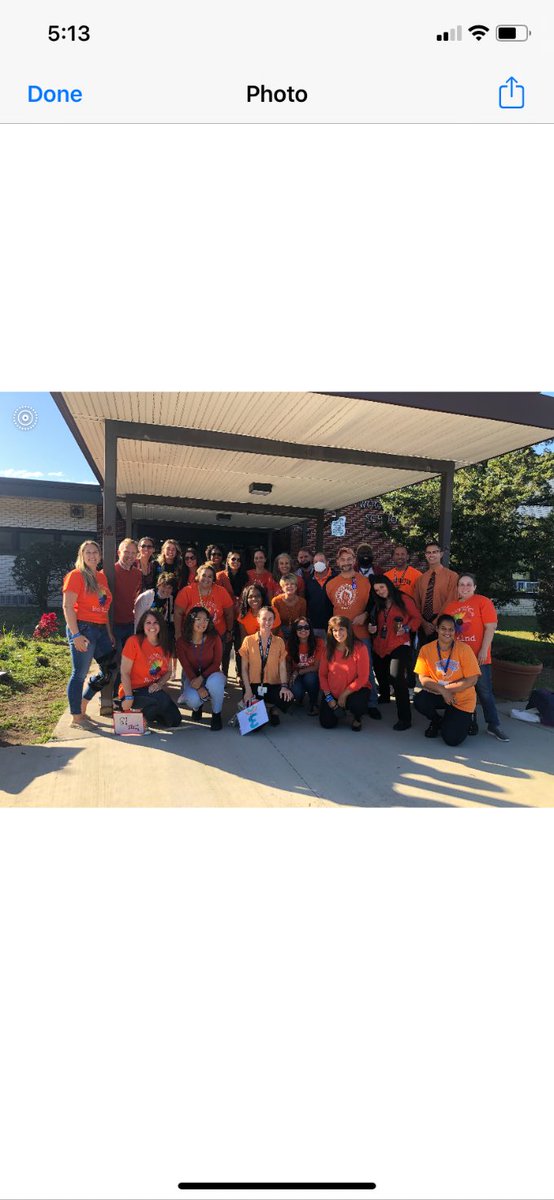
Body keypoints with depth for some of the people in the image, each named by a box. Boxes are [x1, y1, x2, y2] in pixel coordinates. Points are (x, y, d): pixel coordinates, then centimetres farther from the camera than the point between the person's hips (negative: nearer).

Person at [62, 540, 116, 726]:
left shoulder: (102, 576, 14)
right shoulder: (76, 575, -6)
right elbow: (67, 606, -12)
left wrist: (109, 632, 14)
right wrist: (75, 635, -18)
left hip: (101, 629, 8)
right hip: (83, 628, -8)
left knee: (110, 669, 10)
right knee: (79, 674, 0)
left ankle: (83, 703, 27)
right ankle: (76, 717, 13)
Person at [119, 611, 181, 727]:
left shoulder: (164, 645, 3)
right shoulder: (134, 641, -15)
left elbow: (168, 671, 11)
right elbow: (124, 673, -16)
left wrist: (159, 684, -10)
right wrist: (129, 698, -20)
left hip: (153, 690, 7)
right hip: (134, 691, -7)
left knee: (175, 720, -1)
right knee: (163, 700, -32)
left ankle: (145, 711, 21)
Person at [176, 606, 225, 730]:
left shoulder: (214, 638, -12)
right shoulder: (182, 641, -11)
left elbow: (216, 663, -11)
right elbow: (186, 666, -12)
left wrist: (201, 678, -26)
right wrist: (198, 687, -23)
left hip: (211, 674, 0)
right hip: (191, 677, 1)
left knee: (215, 681, -37)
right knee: (193, 699, -31)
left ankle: (216, 715, -10)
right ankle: (197, 706, 13)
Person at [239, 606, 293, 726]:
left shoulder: (279, 642, 7)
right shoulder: (248, 641, 3)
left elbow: (282, 667, 0)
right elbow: (244, 668, 2)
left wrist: (284, 686, -19)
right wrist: (248, 690, -10)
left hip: (273, 686, 1)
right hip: (254, 686, -1)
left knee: (287, 698, -33)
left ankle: (270, 708, 2)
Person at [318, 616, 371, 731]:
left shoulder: (359, 647, -15)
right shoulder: (329, 648, -2)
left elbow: (363, 677, -16)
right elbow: (322, 674, 0)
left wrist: (344, 694, -17)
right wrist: (328, 696, -9)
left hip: (355, 690, -3)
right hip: (332, 693, 3)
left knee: (357, 703, -35)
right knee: (327, 723, -7)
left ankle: (357, 718, 3)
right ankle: (339, 709, 28)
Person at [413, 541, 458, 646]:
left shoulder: (451, 576, -2)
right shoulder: (420, 579, 12)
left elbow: (450, 604, -8)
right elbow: (416, 604, 8)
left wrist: (435, 623, -12)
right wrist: (423, 623, -8)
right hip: (423, 626, 4)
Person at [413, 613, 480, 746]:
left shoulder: (464, 649, -13)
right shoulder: (426, 649, -8)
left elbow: (472, 680, -13)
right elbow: (423, 679, -8)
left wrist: (447, 688, -17)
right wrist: (442, 690, -24)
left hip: (462, 699, -2)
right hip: (437, 694, 2)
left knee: (452, 739, -16)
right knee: (419, 700, -31)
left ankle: (463, 720, 22)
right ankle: (437, 721, 5)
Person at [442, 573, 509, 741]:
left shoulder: (483, 602, -3)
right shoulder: (450, 606, 9)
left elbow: (490, 627, -9)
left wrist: (483, 651, -14)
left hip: (479, 657, -4)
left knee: (485, 692, 2)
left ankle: (494, 726, 12)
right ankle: (470, 724, 22)